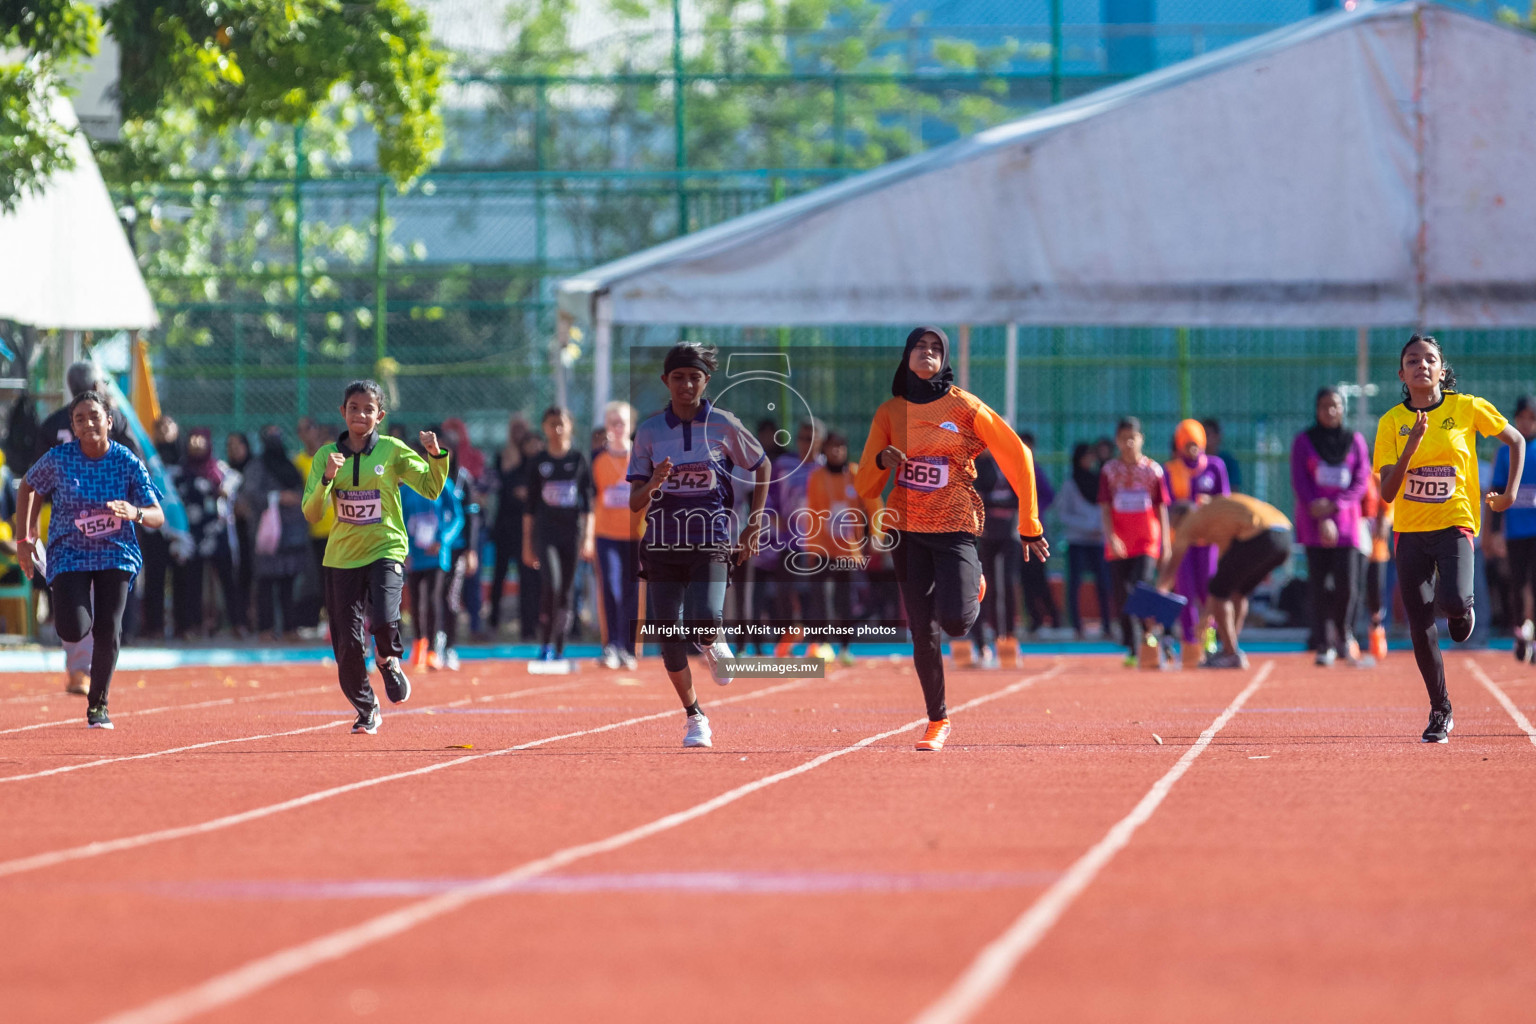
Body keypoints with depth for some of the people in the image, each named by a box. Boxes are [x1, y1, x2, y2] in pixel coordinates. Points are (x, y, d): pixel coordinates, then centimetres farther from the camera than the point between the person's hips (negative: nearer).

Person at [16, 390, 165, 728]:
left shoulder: (128, 463, -11)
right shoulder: (58, 459, -11)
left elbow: (158, 516, -10)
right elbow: (27, 487, 9)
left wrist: (135, 513, -33)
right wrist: (25, 538, 5)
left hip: (115, 553, 0)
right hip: (69, 554, 0)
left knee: (108, 631, -10)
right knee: (73, 630, -17)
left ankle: (98, 704, 14)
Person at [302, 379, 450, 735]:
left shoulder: (392, 450, 1)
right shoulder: (327, 455, 3)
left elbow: (431, 490, 5)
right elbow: (311, 513, -2)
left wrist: (436, 455, -11)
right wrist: (327, 479, -18)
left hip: (386, 549, -2)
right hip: (342, 556, 2)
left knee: (384, 621, -27)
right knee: (348, 643, 0)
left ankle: (389, 662, 9)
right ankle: (365, 710, 24)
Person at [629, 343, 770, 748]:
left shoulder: (724, 426, -1)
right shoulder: (650, 431, 3)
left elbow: (762, 468, 15)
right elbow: (635, 503, 2)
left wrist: (753, 527, 10)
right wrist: (653, 484, -21)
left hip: (712, 543, -2)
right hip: (662, 544, 2)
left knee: (703, 624, -23)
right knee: (670, 638, -1)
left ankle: (714, 647, 15)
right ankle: (695, 718, 18)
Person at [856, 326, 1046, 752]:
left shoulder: (964, 407, -2)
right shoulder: (889, 412, 6)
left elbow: (1016, 455, 2)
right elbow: (866, 485, 8)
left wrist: (1030, 524, 2)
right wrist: (881, 461, -16)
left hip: (955, 525, -2)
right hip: (907, 528, 3)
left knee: (954, 621, -17)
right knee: (922, 632, -1)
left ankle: (973, 584, 19)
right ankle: (937, 721, 14)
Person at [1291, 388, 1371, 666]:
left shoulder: (1355, 441, 9)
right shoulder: (1303, 441, 4)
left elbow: (1360, 482, 3)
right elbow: (1299, 482, -1)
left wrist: (1334, 506, -13)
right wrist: (1321, 518, -12)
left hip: (1345, 520, 1)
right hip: (1313, 523, -1)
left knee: (1346, 585, -6)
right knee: (1319, 583, -5)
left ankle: (1344, 633, 20)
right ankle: (1324, 645, -3)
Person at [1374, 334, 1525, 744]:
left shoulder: (1467, 408, -3)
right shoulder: (1392, 422, -1)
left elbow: (1516, 440, 11)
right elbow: (1387, 492, -8)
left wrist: (1510, 494, 3)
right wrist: (1412, 445, -21)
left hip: (1455, 524, -2)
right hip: (1410, 530, 2)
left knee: (1453, 600, -28)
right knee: (1420, 628, -1)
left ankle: (1463, 610, 12)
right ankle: (1440, 712, 16)